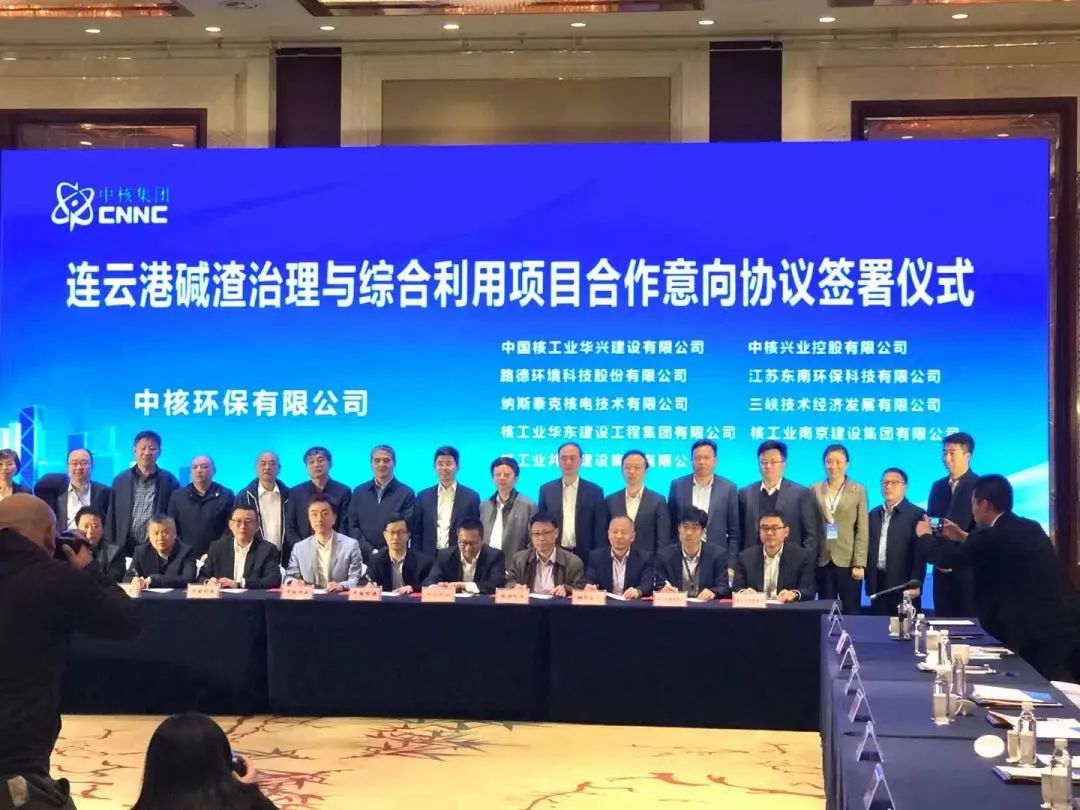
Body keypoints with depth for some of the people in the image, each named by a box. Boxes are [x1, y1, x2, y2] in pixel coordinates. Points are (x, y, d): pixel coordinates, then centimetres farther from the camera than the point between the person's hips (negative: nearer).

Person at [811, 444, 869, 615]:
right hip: (822, 561, 2)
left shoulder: (859, 490, 3)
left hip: (848, 561, -2)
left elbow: (862, 530, -1)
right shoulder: (815, 490, 8)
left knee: (851, 610, 0)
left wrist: (859, 563, -9)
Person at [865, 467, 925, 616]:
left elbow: (920, 553, -9)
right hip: (878, 584, 5)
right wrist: (868, 579, 9)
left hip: (903, 585, -5)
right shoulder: (874, 514, 14)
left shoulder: (916, 514, -5)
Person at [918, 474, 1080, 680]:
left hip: (1044, 636, -8)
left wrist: (925, 536, 19)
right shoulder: (1029, 529, 13)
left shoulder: (994, 536, -13)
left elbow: (946, 559, -1)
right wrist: (963, 537, 44)